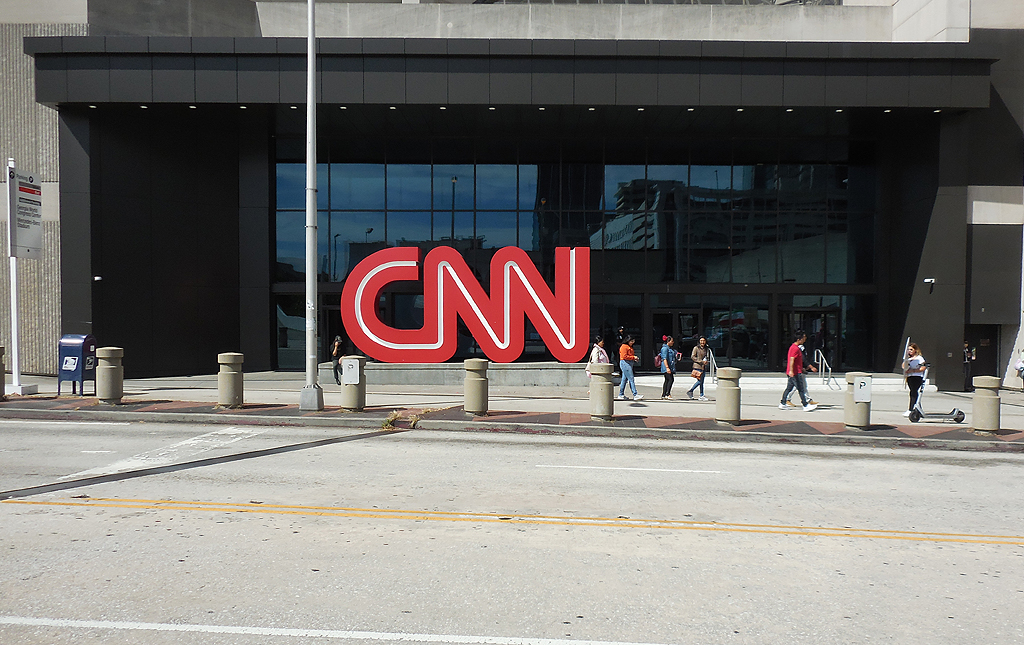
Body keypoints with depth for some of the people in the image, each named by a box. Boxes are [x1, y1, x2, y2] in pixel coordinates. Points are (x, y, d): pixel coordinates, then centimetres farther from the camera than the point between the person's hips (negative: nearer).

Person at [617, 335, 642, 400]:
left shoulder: (630, 347, 20)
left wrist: (634, 358, 7)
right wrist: (633, 357, -14)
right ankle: (635, 395, -14)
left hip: (629, 364, 10)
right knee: (631, 379, -12)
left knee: (624, 379, 12)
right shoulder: (624, 346, -11)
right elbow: (624, 356, -18)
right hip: (625, 363, -10)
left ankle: (621, 395, 16)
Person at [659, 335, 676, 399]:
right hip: (666, 367, -10)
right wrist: (667, 367, -24)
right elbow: (664, 359, -18)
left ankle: (663, 395, 10)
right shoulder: (665, 348, -11)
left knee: (667, 381, 8)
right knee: (671, 379, -15)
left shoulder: (670, 348, 20)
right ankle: (667, 394, -15)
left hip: (670, 367, 10)